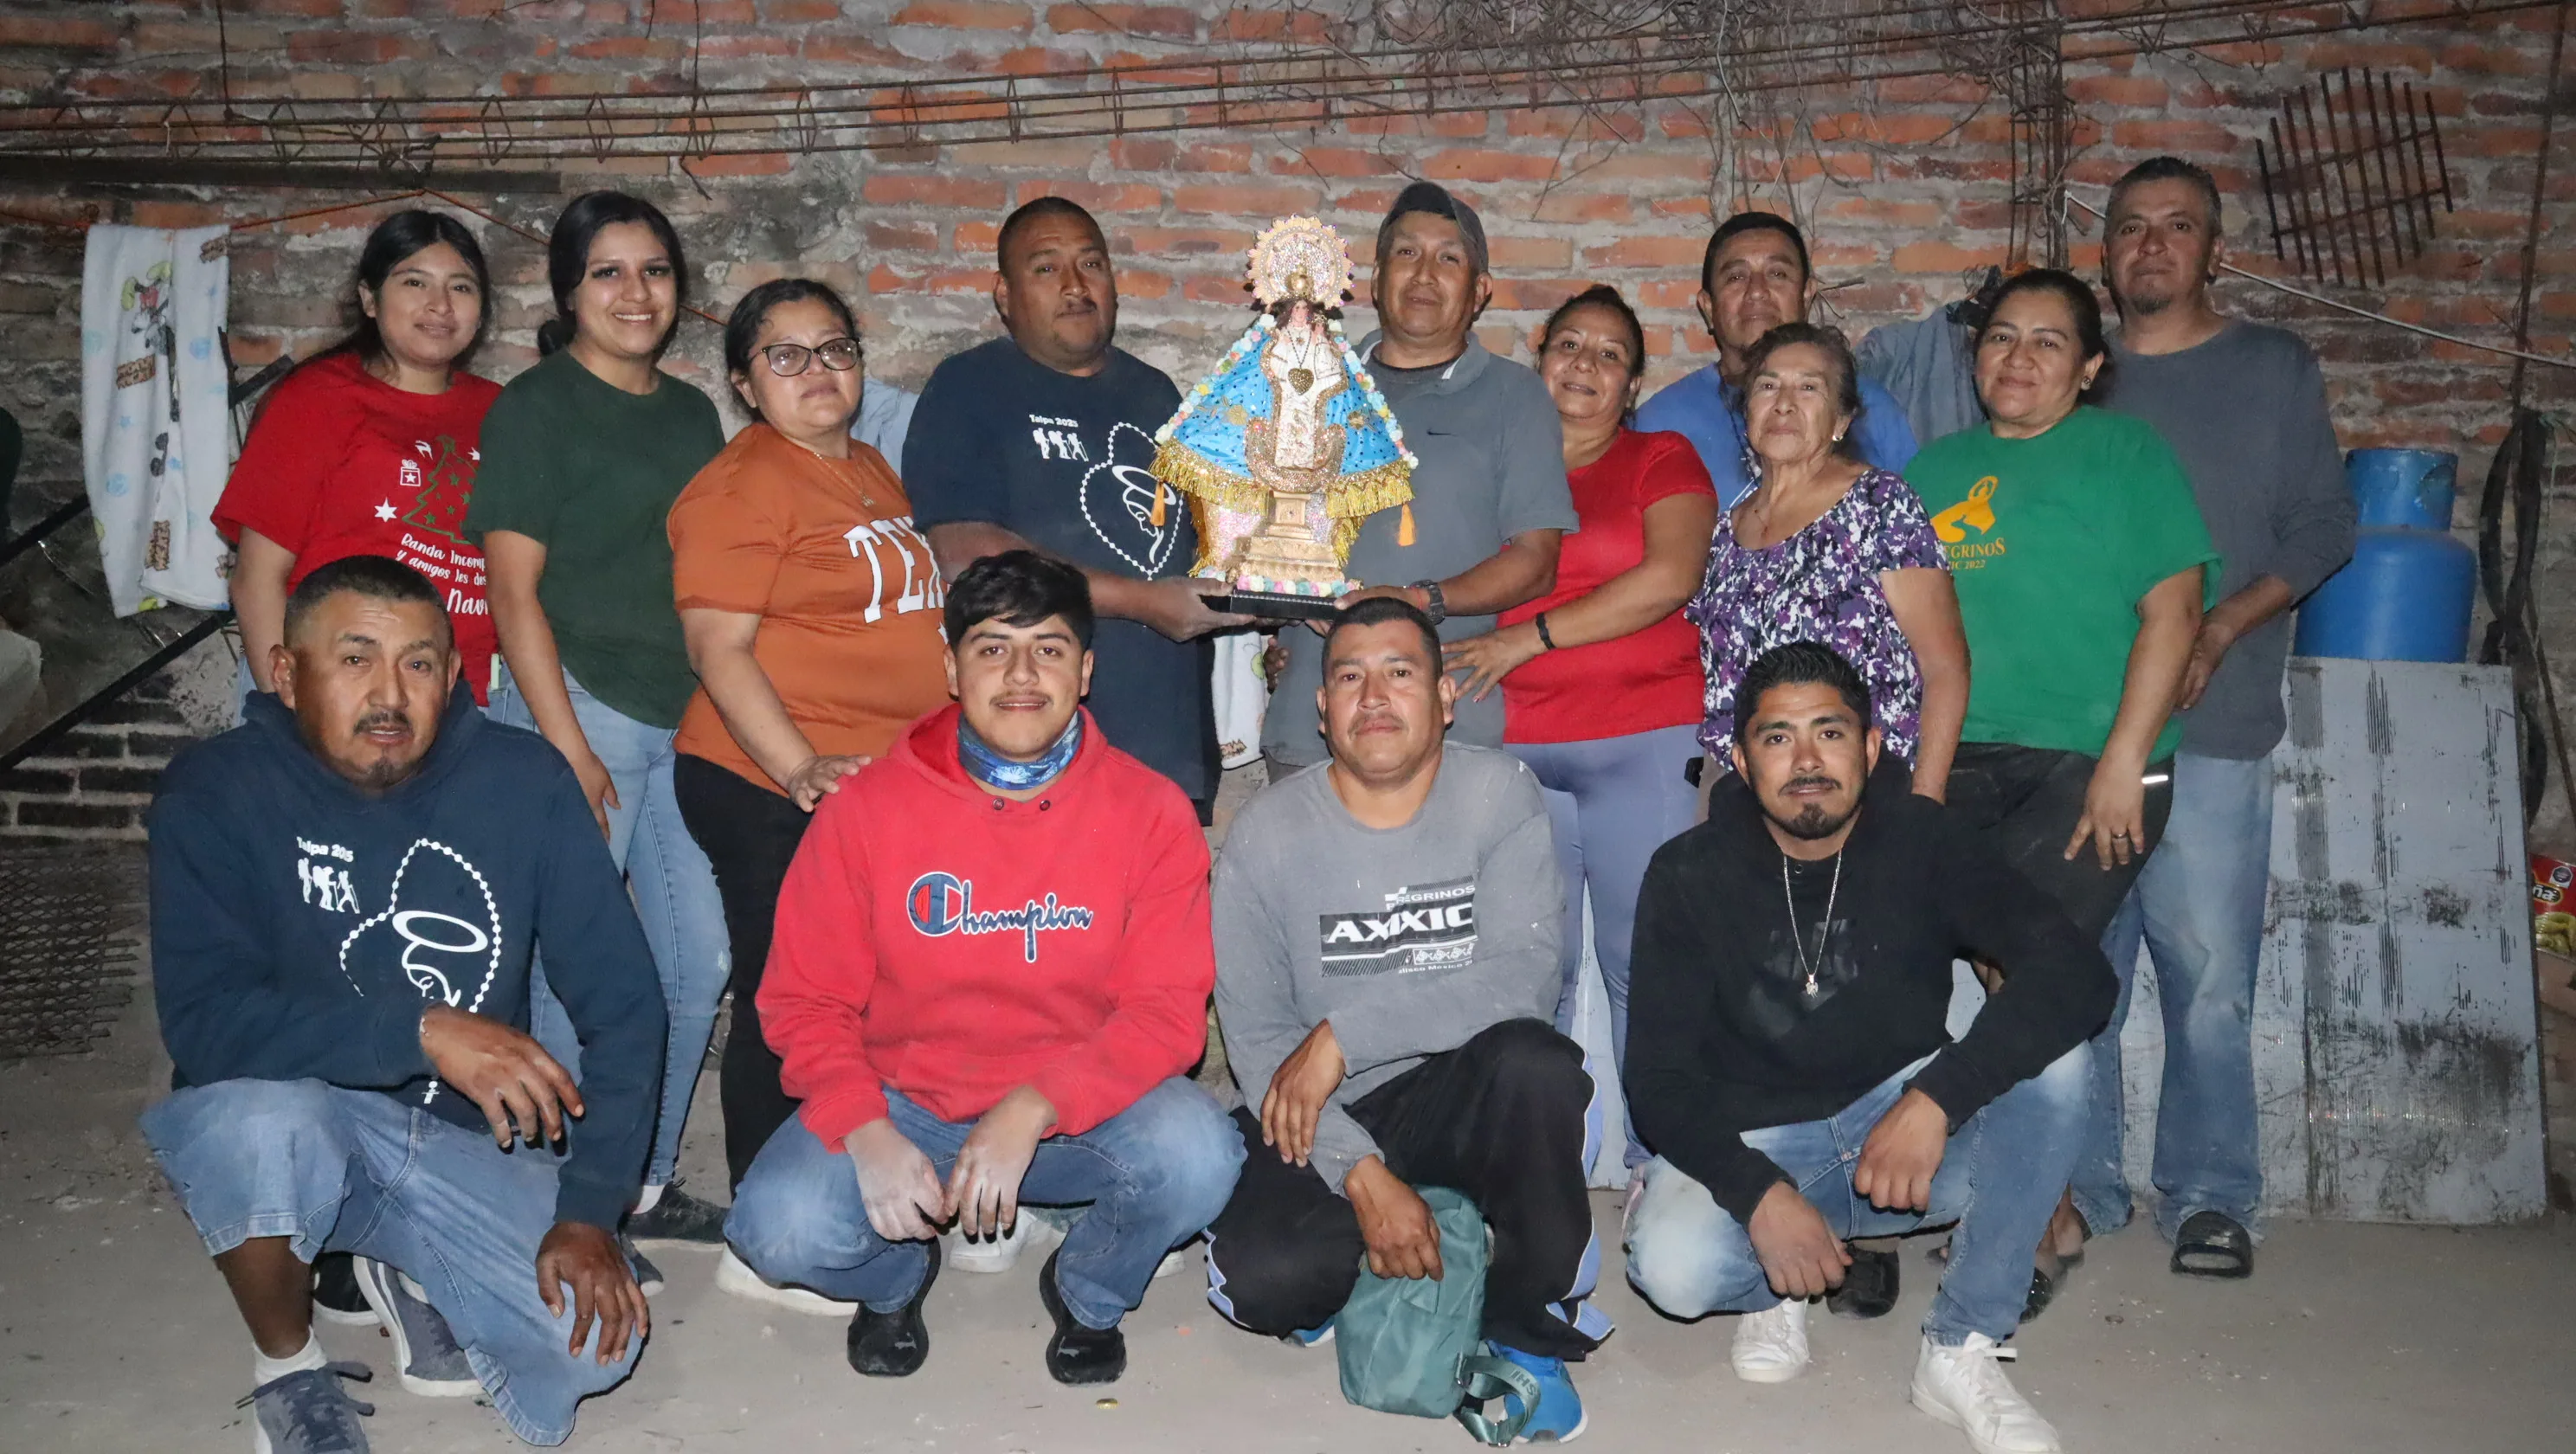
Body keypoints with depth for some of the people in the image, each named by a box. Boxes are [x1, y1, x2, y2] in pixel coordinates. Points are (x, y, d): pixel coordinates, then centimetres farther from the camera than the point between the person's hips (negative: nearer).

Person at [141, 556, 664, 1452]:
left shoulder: (525, 783, -10)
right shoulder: (215, 794, -13)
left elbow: (620, 1006, -10)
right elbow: (201, 1020, -25)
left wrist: (589, 1209, -16)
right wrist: (422, 1030, -35)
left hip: (460, 1142, 1)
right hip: (297, 1122, -1)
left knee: (594, 1340, -20)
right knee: (258, 1119, -36)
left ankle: (407, 1271, 15)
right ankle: (286, 1367, -3)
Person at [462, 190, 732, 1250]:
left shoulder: (691, 413, 16)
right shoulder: (534, 408, -4)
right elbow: (513, 589, -9)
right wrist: (569, 750, -14)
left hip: (683, 722, 7)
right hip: (577, 714, -7)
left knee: (698, 961, 10)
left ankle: (648, 1188, 24)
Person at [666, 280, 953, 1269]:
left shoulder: (872, 472, 16)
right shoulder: (741, 487, -11)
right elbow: (718, 646, -17)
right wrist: (802, 768, -27)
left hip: (883, 781, 9)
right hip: (776, 791, -9)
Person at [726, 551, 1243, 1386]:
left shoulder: (1150, 812, -9)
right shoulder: (866, 808, -7)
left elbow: (1168, 1008, -13)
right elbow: (804, 999, -5)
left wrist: (1032, 1110, -27)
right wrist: (865, 1131, -22)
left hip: (1079, 1111, 0)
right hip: (903, 1103, 1)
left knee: (1197, 1152, -30)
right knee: (778, 1228, -26)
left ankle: (1088, 1289, 7)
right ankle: (896, 1276, 14)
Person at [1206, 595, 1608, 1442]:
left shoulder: (1500, 795, -8)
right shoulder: (1268, 832, -6)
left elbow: (1526, 979, -21)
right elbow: (1254, 1035, -9)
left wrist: (1344, 1036, -23)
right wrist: (1361, 1175, -20)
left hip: (1465, 1096, 0)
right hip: (1325, 1120, 0)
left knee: (1534, 1061, -33)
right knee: (1262, 1277, -26)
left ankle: (1528, 1330, -9)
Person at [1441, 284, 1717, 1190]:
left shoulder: (1663, 461, 10)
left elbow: (1671, 577, -6)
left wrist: (1530, 638, -10)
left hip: (1646, 741, -1)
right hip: (1514, 747, 1)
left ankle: (1660, 1155, 11)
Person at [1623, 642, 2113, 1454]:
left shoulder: (1923, 841, -8)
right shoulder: (1690, 875, -8)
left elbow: (2077, 975, -21)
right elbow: (1659, 1074, -10)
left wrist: (1934, 1100, -33)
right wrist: (1760, 1194, -27)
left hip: (1904, 1130, 1)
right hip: (1752, 1144, -1)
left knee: (2050, 1064, -27)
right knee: (1672, 1265, -32)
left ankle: (1958, 1353, -14)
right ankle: (1775, 1291, 6)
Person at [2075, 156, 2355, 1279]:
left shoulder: (2275, 370, 10)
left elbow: (2323, 525, 5)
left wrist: (2219, 630, -10)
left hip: (2213, 725, -2)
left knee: (2209, 974, -4)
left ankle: (2210, 1197, 9)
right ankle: (2081, 1187, 13)